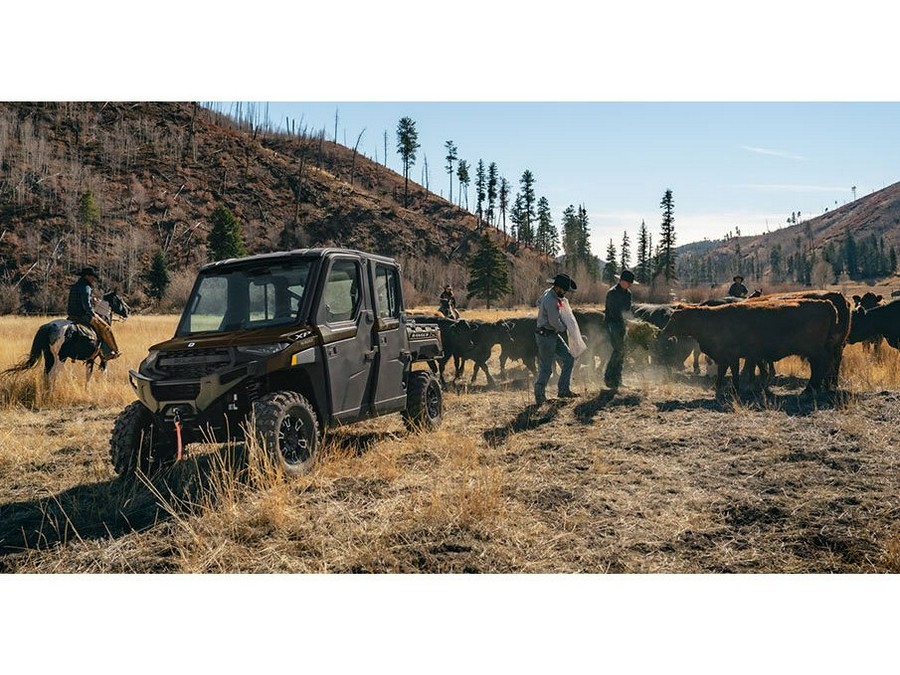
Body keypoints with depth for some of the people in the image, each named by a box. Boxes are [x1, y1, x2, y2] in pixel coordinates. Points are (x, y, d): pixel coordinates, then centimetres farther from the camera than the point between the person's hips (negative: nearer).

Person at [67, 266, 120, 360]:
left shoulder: (74, 287, 15)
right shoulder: (86, 287, -16)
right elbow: (86, 305, -25)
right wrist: (93, 314, -11)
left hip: (72, 316, 10)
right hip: (83, 316, -10)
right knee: (105, 329, -1)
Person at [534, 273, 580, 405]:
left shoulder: (548, 293, 7)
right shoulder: (550, 300, -23)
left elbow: (538, 304, 27)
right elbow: (554, 321, -22)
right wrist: (563, 328, -4)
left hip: (553, 336, 10)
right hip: (545, 336, -10)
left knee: (568, 359, 8)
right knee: (546, 368, -1)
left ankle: (563, 390, 12)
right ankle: (539, 396, 12)